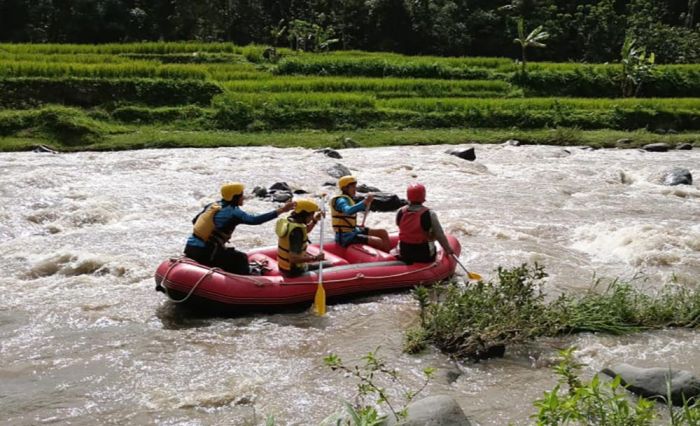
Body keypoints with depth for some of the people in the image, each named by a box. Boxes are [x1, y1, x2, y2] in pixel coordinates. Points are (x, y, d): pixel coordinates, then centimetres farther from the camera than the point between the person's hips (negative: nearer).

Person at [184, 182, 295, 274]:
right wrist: (281, 210, -27)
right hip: (204, 254, -8)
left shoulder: (213, 205, 8)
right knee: (240, 259, 3)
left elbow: (194, 221, 16)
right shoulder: (233, 213, -13)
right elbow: (255, 220, -24)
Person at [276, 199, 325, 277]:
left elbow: (304, 232, 22)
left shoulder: (288, 221, 0)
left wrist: (315, 221, 9)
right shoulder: (297, 230, -28)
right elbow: (293, 258, -33)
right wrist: (315, 258, -26)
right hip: (294, 271, -9)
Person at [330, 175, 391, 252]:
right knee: (379, 241, -20)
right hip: (345, 237, -10)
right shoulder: (341, 200, -14)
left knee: (383, 233, 4)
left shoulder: (347, 199, 17)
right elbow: (348, 211, -37)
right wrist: (365, 202, -45)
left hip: (353, 231, 10)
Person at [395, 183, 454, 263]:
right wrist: (448, 249, 4)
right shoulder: (429, 214, -16)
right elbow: (440, 235, -11)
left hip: (404, 255, 4)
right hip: (425, 257, -3)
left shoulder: (400, 213, -6)